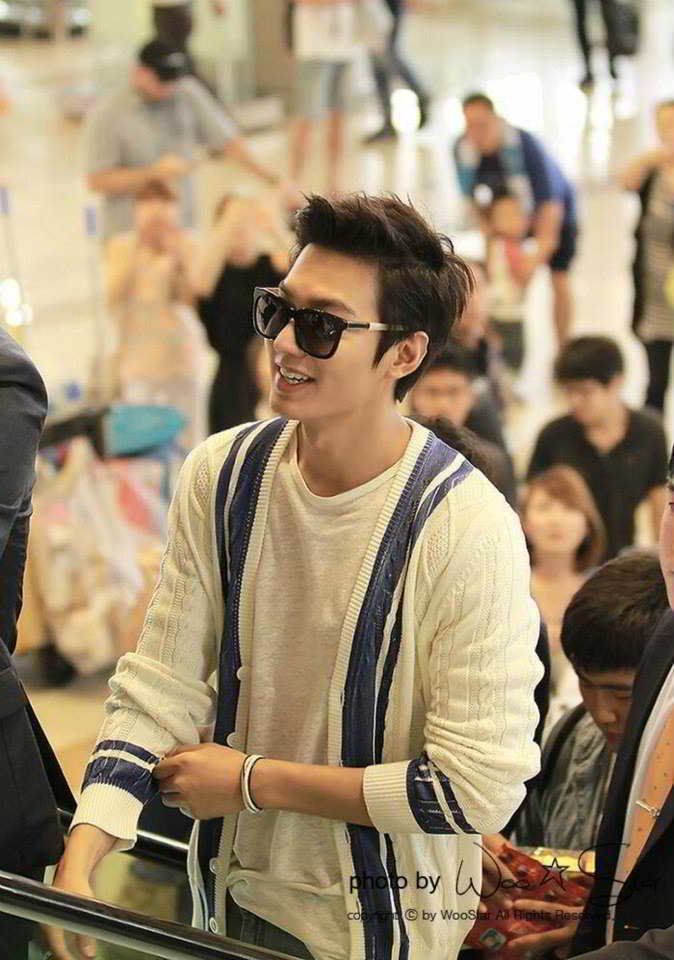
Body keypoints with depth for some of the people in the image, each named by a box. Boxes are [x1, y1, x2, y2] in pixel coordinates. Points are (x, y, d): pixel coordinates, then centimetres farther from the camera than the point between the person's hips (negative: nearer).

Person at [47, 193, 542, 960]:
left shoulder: (467, 527, -23)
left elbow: (478, 789, -23)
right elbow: (161, 684, -6)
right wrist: (76, 867, -20)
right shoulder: (221, 475, -8)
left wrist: (253, 781, -16)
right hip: (229, 896, 4)